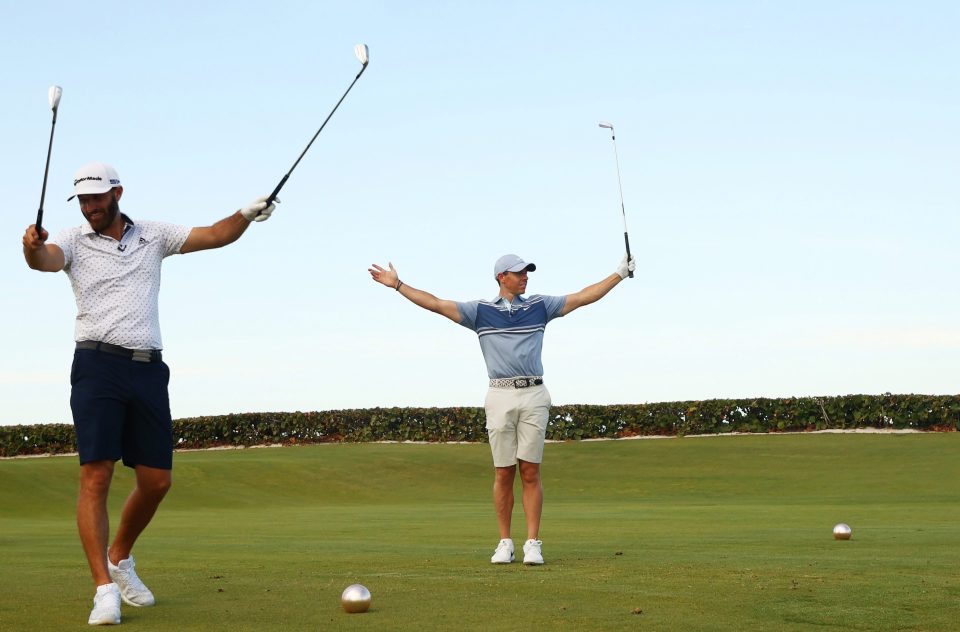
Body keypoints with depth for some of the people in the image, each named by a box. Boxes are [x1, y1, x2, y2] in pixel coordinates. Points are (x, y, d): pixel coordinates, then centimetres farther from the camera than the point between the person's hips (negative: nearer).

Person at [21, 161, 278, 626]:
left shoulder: (152, 236, 13)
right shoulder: (74, 240, 3)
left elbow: (216, 235, 13)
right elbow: (47, 260, -19)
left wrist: (246, 215, -7)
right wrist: (32, 248, -42)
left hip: (148, 368, 4)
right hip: (98, 366, -3)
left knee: (156, 480, 5)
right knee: (96, 475, -14)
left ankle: (120, 558, 30)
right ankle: (105, 589, -14)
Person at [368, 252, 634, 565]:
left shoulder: (540, 306, 12)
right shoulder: (480, 310, 8)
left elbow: (585, 296, 14)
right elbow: (436, 304, 4)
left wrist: (620, 273, 13)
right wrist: (397, 284, 0)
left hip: (534, 396, 1)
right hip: (500, 396, -1)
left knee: (530, 472, -2)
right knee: (503, 473, 2)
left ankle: (532, 544, -1)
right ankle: (505, 543, 10)